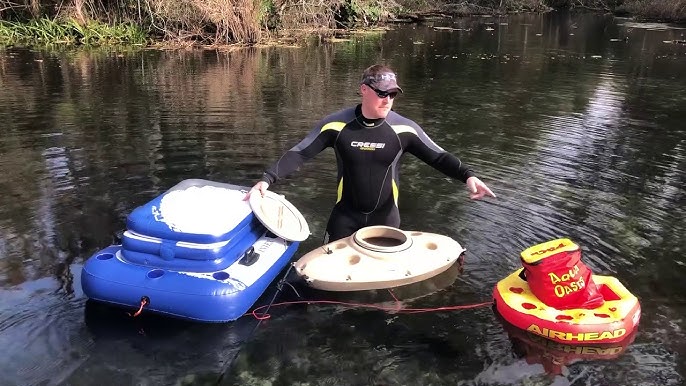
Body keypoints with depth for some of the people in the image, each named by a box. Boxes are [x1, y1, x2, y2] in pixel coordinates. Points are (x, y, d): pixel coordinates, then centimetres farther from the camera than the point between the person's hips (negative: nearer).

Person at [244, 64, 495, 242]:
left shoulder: (404, 128, -11)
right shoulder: (337, 125, -13)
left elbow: (438, 157, -9)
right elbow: (299, 153, -11)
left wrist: (467, 176, -26)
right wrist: (267, 179, -22)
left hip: (386, 216, 1)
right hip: (345, 215, 0)